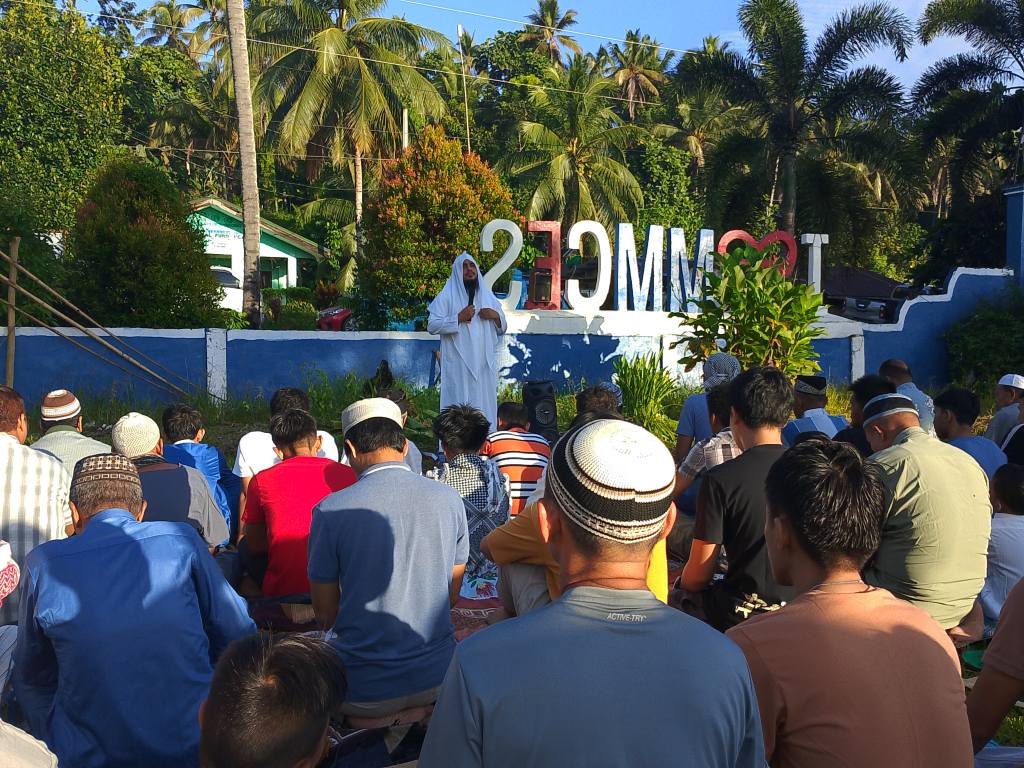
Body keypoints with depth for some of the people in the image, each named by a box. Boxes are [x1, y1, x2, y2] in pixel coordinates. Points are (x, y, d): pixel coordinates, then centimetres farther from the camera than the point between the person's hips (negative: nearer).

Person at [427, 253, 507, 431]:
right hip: (458, 365, -4)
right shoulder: (447, 296, 3)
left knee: (484, 408, 3)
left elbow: (502, 328, 20)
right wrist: (459, 318, -14)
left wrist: (496, 316, -1)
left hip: (485, 364, 4)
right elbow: (432, 326, -6)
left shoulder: (488, 295, 16)